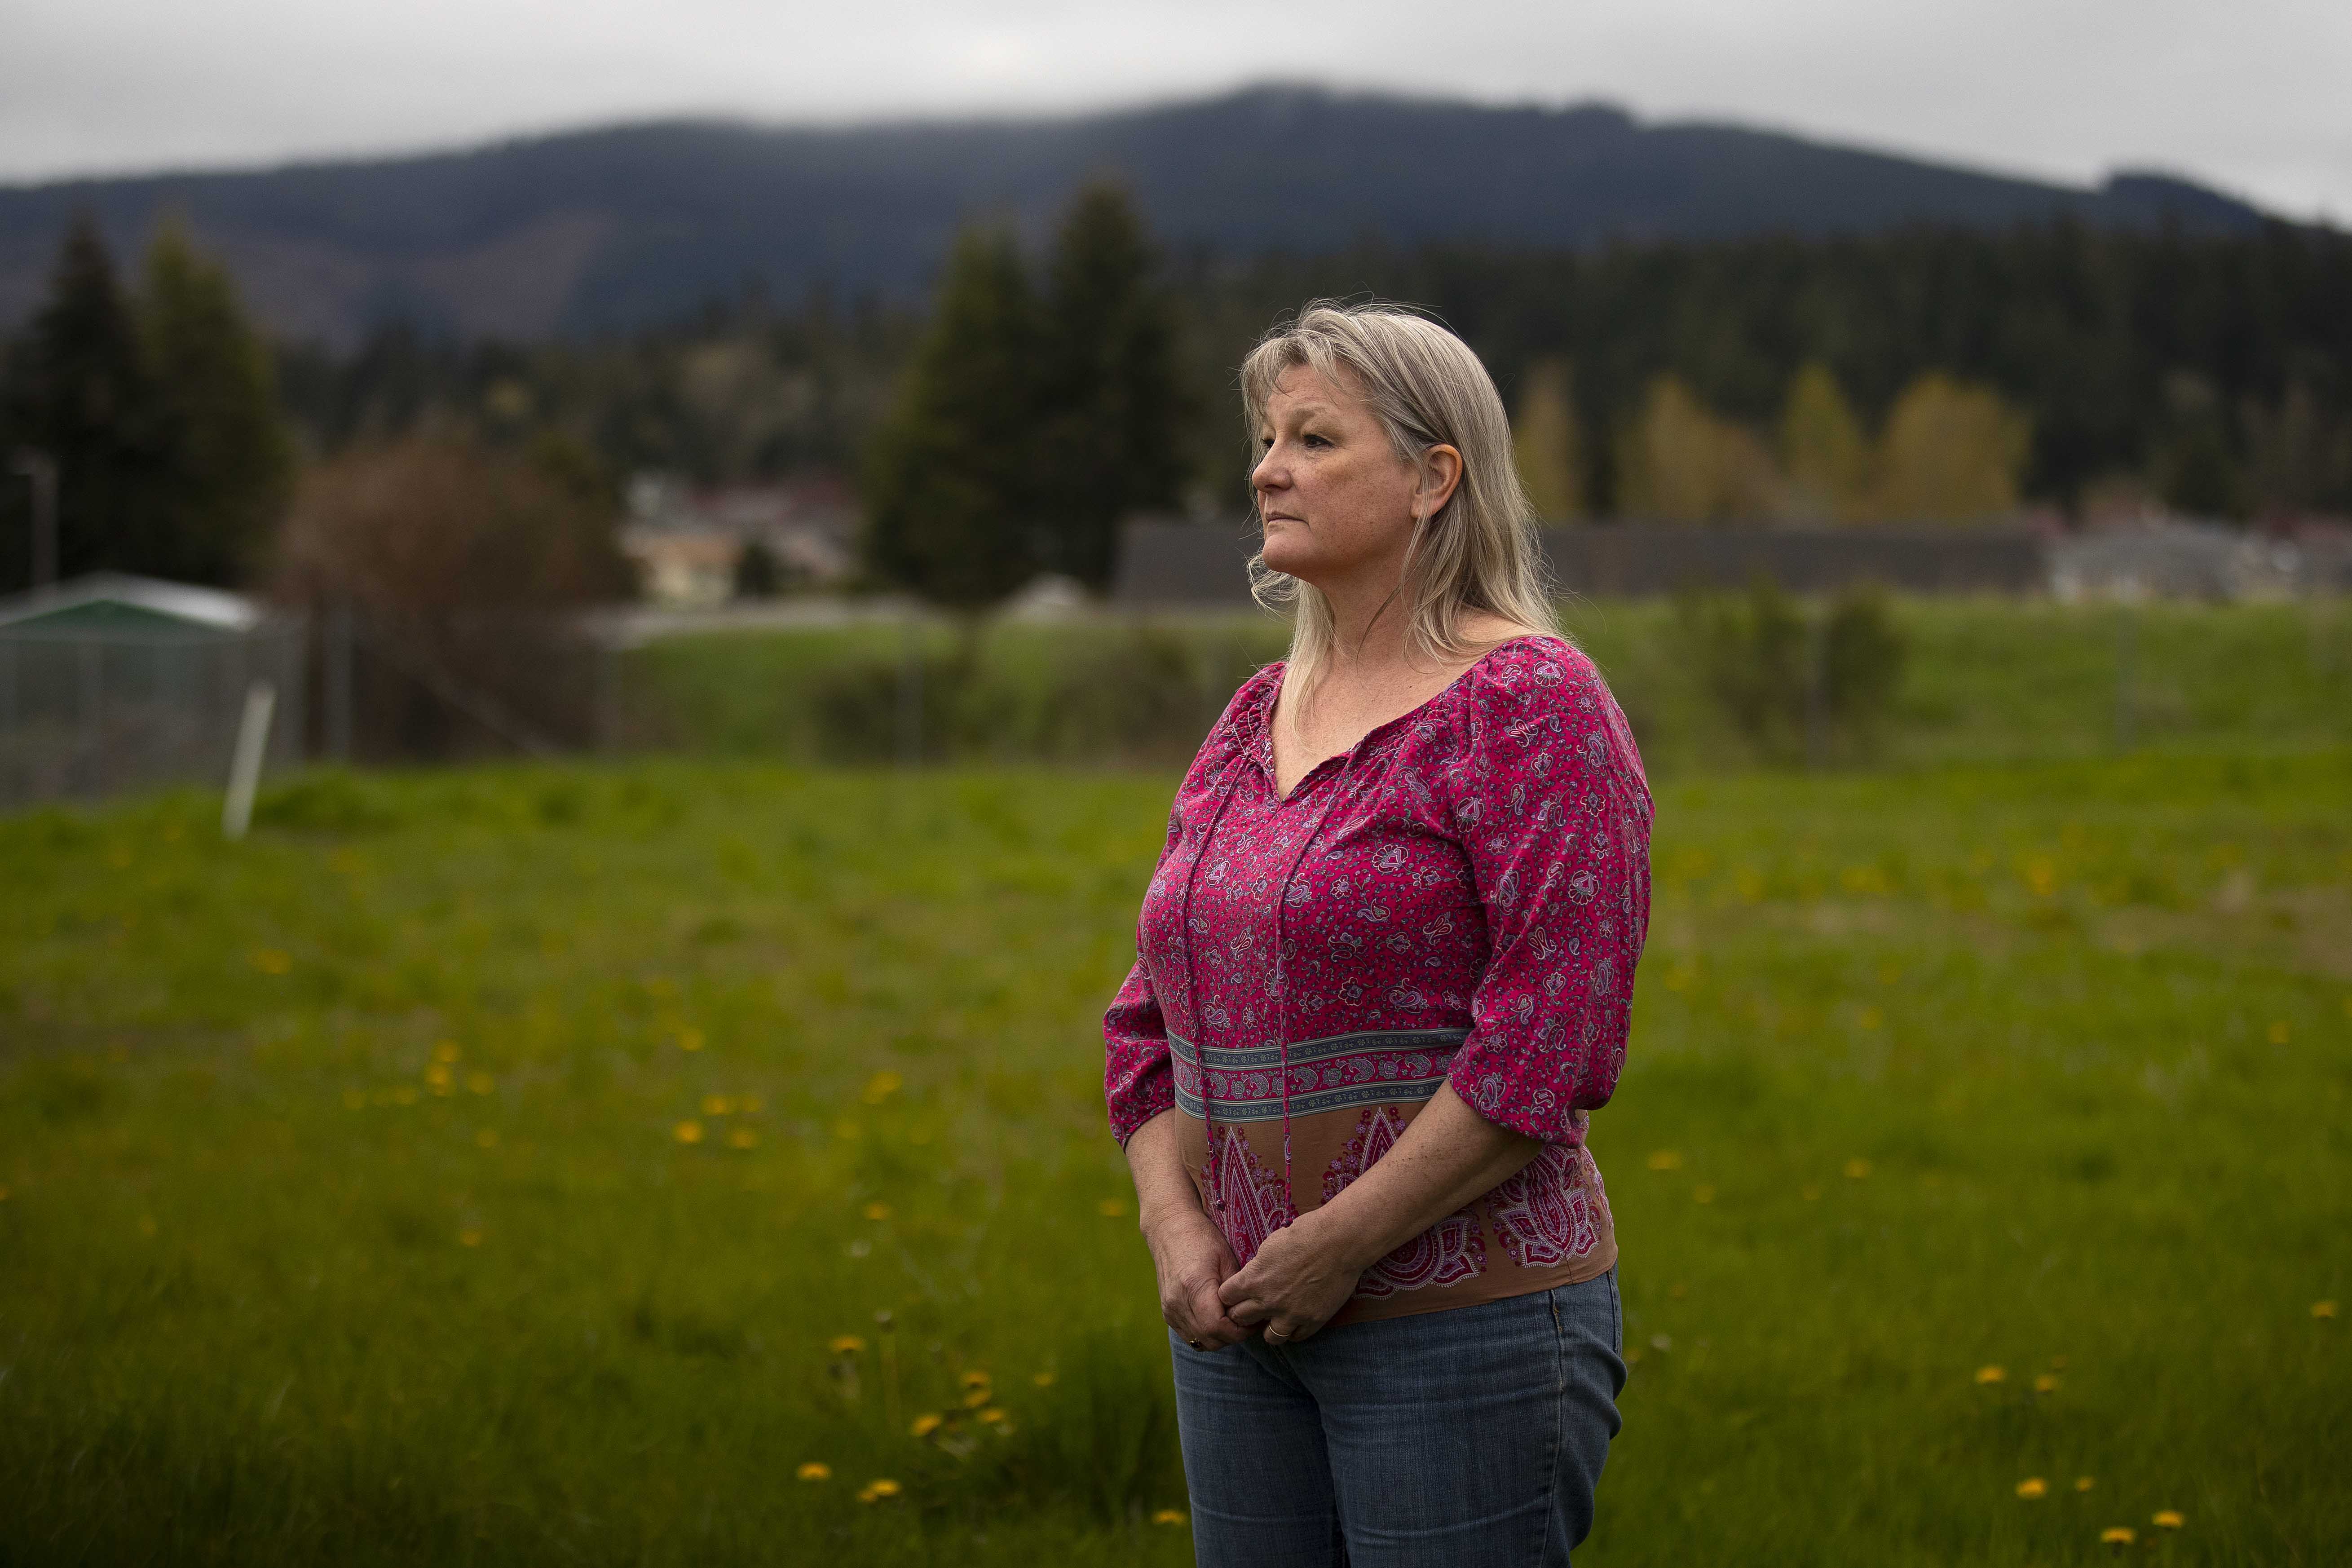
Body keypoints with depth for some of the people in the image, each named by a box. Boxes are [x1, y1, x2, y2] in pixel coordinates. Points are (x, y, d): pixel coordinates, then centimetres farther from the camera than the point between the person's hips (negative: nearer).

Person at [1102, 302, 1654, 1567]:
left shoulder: (1529, 702, -9)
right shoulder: (1256, 718, 13)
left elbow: (1554, 1034, -17)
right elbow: (1155, 1015, 15)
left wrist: (1338, 1242, -17)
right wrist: (1177, 1226, -3)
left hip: (1465, 1320, -7)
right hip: (1244, 1323, 7)